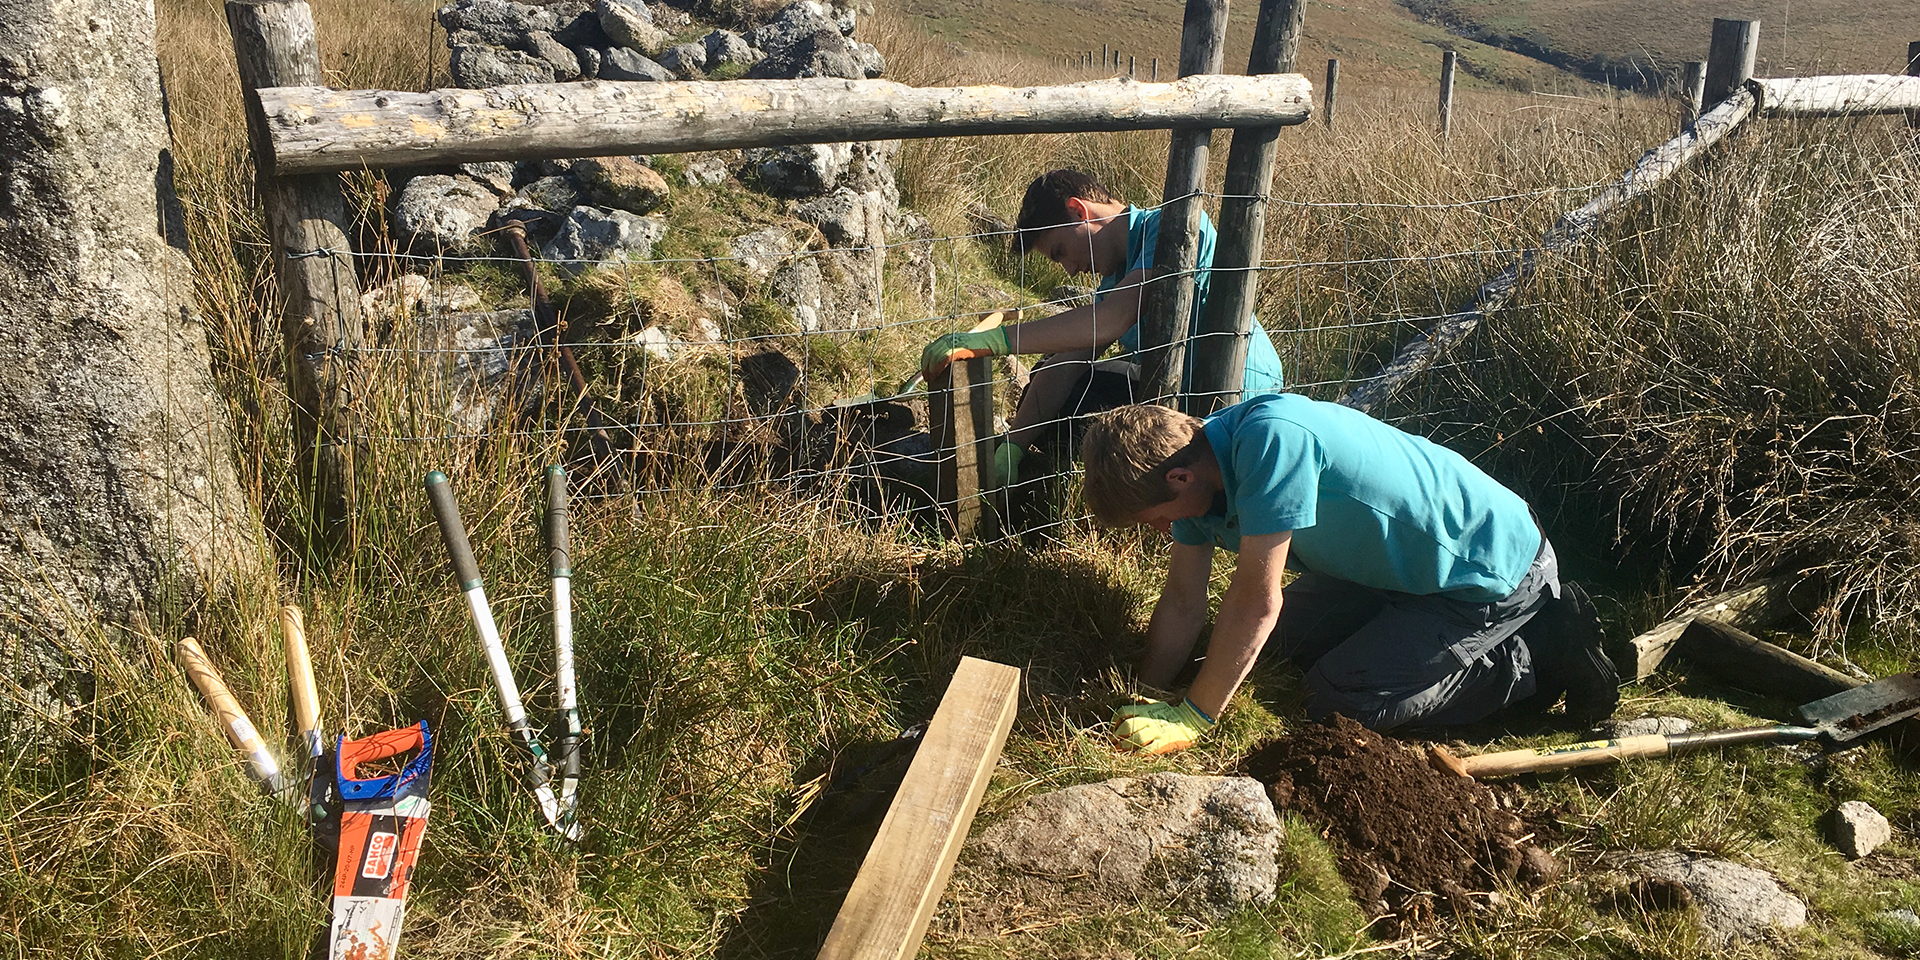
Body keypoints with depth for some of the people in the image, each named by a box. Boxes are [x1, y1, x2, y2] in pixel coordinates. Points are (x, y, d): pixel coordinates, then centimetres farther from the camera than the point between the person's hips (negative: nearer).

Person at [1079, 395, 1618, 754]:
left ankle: (1538, 662, 2)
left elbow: (1256, 602, -31)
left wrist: (1191, 718, -23)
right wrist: (1143, 703, -5)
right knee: (1296, 638, 19)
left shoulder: (1270, 439, -33)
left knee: (1337, 705, -9)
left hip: (1494, 574, -9)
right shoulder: (1194, 460, -6)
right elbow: (1183, 601, 0)